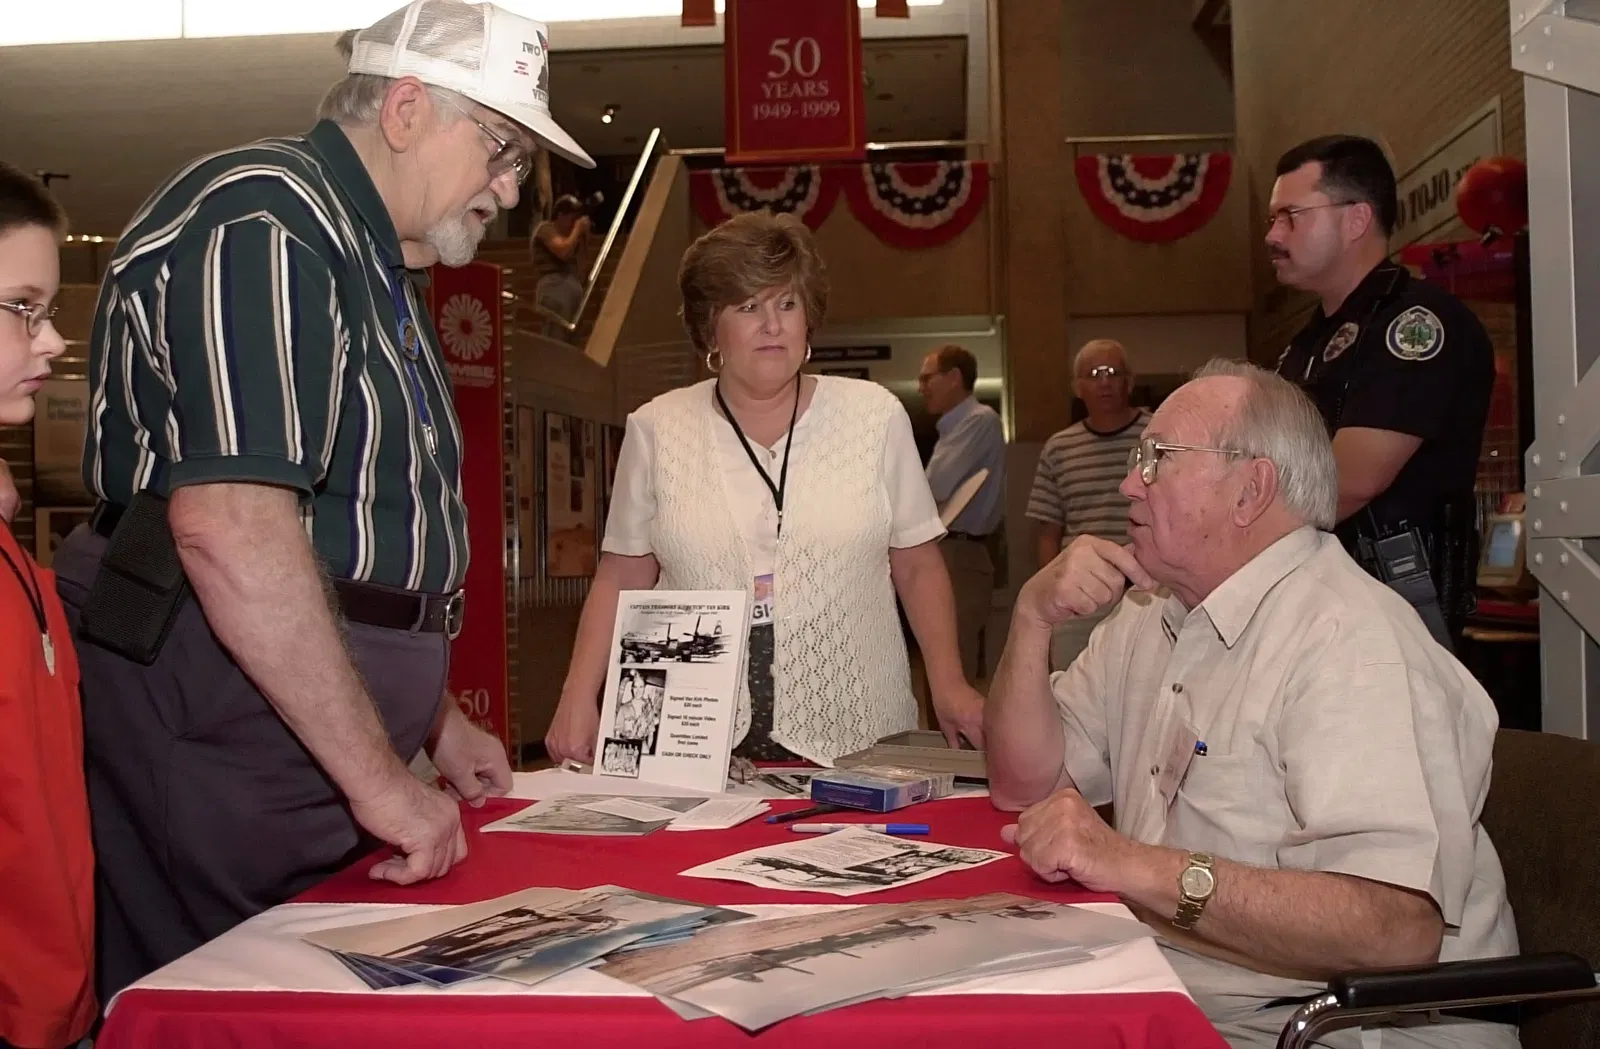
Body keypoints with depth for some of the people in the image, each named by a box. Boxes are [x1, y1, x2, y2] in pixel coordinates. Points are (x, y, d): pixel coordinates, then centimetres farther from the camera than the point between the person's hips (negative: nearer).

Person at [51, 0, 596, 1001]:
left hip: (324, 748, 10)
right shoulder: (260, 224, -15)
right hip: (209, 757, -9)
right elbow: (228, 524, -27)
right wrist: (378, 774, -22)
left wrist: (437, 720, 24)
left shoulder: (373, 268, 19)